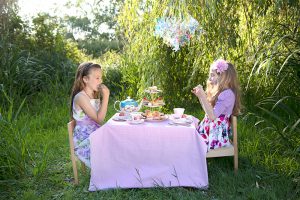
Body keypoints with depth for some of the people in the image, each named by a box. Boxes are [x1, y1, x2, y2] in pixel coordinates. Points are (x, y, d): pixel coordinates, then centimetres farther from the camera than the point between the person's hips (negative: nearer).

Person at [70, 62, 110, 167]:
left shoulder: (95, 95, 9)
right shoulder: (81, 97, -17)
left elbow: (100, 117, 5)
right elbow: (99, 119, -21)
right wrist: (105, 96, -21)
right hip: (84, 141, -8)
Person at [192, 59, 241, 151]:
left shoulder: (227, 94, -19)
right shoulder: (218, 91, 11)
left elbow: (212, 116, -26)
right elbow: (208, 111, 19)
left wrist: (203, 95, -25)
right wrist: (199, 96, 9)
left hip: (216, 134, -9)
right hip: (209, 128, 9)